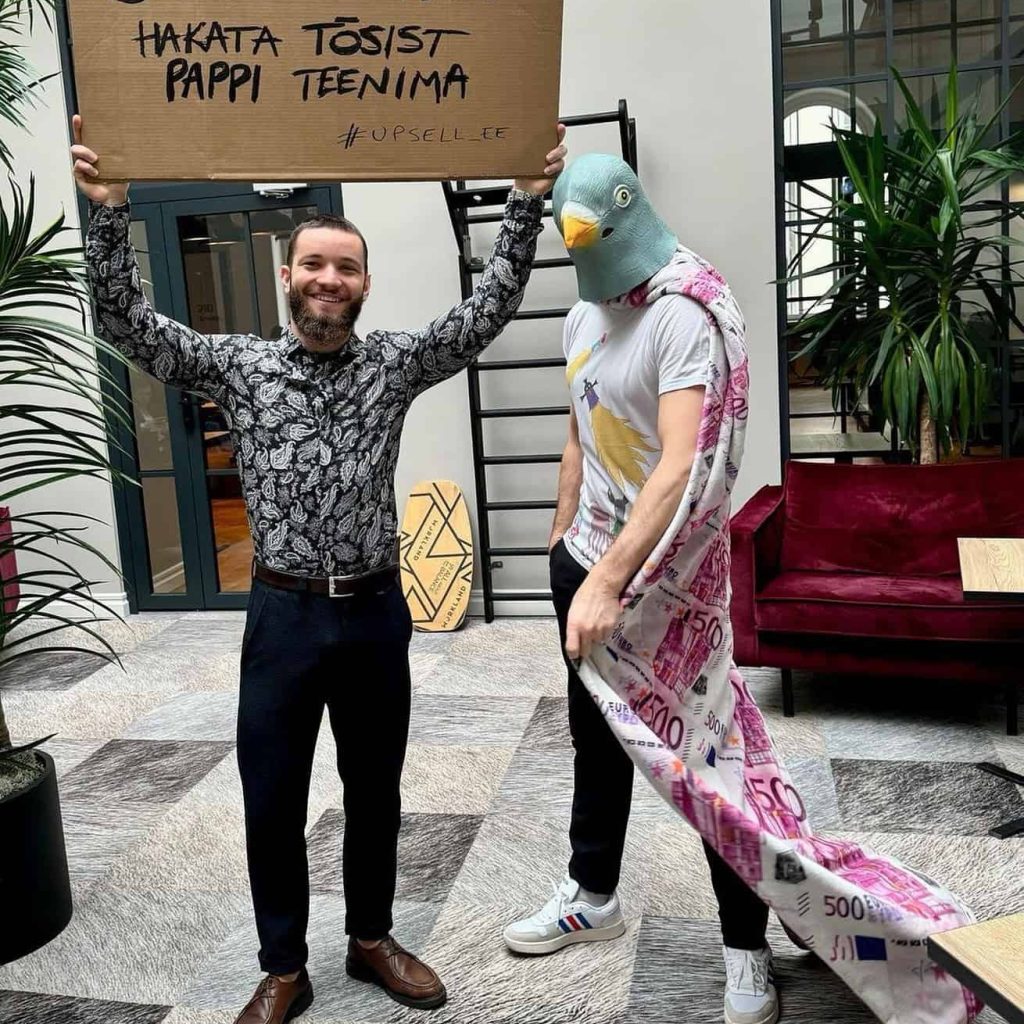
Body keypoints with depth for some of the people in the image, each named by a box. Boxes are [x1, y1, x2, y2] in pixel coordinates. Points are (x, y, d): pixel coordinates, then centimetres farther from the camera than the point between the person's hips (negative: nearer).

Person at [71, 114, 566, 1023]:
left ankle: (372, 940, 37)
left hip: (376, 611, 1)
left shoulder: (395, 362, 2)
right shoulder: (238, 365, 0)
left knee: (374, 792, 15)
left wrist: (526, 203, -10)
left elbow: (489, 310, -3)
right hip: (284, 614, -1)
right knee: (273, 805, 8)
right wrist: (110, 210, -16)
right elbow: (126, 322, -5)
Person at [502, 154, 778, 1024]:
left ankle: (746, 947, 22)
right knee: (597, 740, 20)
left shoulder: (683, 317, -19)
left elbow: (681, 467, -31)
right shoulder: (582, 318, 8)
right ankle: (592, 898, 40)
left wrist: (608, 583, -37)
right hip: (587, 564, 8)